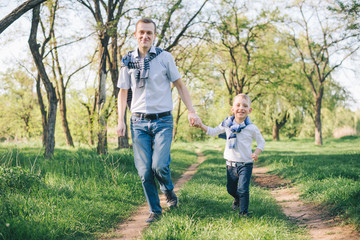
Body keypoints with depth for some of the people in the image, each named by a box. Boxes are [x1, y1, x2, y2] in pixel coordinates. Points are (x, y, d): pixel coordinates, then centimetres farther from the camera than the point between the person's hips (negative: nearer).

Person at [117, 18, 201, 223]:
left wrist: (192, 111, -2)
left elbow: (180, 85, 6)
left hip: (162, 121, -2)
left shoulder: (165, 57, 0)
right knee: (144, 171, -1)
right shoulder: (128, 61, 7)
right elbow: (123, 92, 13)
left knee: (159, 166, -15)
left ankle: (169, 190, 18)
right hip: (139, 122, 2)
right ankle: (155, 210, 18)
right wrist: (121, 120, 3)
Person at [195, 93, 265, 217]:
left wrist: (256, 153, -14)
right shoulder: (227, 124, 0)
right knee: (231, 189, 18)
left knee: (243, 190, -12)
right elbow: (213, 132, 14)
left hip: (245, 164, -4)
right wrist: (201, 125, 1)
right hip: (231, 164, 4)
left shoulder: (252, 128, -9)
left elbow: (261, 142, 3)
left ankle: (243, 212, 5)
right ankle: (237, 199, 50)